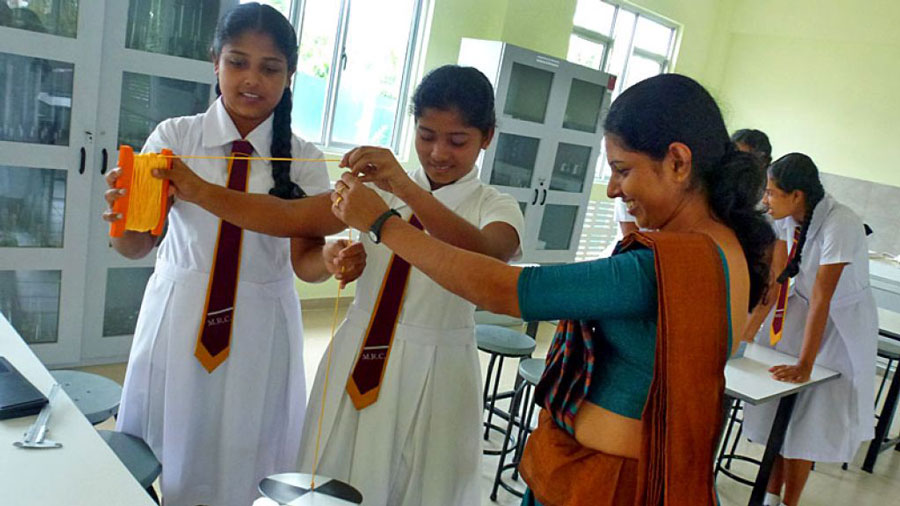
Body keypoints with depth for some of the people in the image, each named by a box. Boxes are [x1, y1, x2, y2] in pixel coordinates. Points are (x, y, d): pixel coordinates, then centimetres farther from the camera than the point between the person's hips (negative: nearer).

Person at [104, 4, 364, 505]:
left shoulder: (303, 159, -4)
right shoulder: (175, 137, -4)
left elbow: (303, 258, -5)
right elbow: (136, 247, -9)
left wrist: (333, 258, -27)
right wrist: (124, 213, -32)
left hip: (261, 328, 0)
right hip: (179, 317, 1)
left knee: (241, 464, 12)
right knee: (168, 459, 15)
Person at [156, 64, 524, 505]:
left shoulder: (495, 207, -4)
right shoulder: (379, 186, 4)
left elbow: (486, 258, -29)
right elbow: (291, 218, -7)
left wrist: (407, 189, -39)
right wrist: (197, 190, -18)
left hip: (433, 375, -2)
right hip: (356, 363, 3)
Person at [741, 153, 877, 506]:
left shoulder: (840, 225, -29)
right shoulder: (789, 217, -10)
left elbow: (821, 297, -31)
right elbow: (776, 277, -8)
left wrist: (804, 365, -31)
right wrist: (748, 331, -15)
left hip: (842, 322, -6)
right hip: (799, 309, 6)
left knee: (807, 420, 1)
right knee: (777, 408, 8)